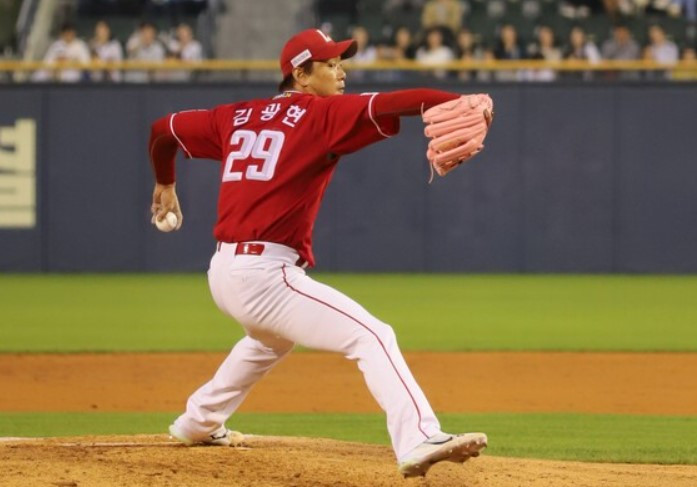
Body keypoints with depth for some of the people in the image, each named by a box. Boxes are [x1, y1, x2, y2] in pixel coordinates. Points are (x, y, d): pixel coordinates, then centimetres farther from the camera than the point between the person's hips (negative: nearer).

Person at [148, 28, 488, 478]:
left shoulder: (237, 117, 16)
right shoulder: (324, 114, -4)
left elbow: (163, 129, 25)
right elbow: (390, 104, -20)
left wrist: (165, 183, 42)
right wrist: (461, 103, -32)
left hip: (223, 273, 9)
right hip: (265, 275, -9)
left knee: (275, 337, 38)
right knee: (372, 336, -15)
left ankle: (198, 423, 51)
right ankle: (419, 441, -33)